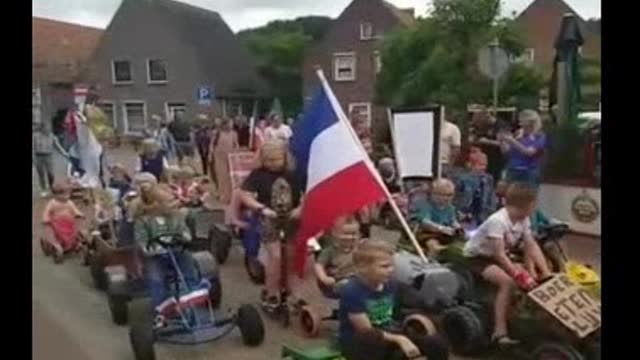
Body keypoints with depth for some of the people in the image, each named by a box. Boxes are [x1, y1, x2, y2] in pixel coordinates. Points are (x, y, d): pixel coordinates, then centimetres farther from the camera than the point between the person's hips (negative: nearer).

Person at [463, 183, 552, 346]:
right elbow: (499, 255, -32)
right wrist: (519, 275, -37)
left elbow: (532, 246, -5)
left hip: (499, 257, 9)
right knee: (507, 282, -31)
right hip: (477, 258, -9)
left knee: (532, 277, -3)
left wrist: (545, 272, -16)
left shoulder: (523, 220, -3)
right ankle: (500, 333, -29)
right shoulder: (498, 221, -29)